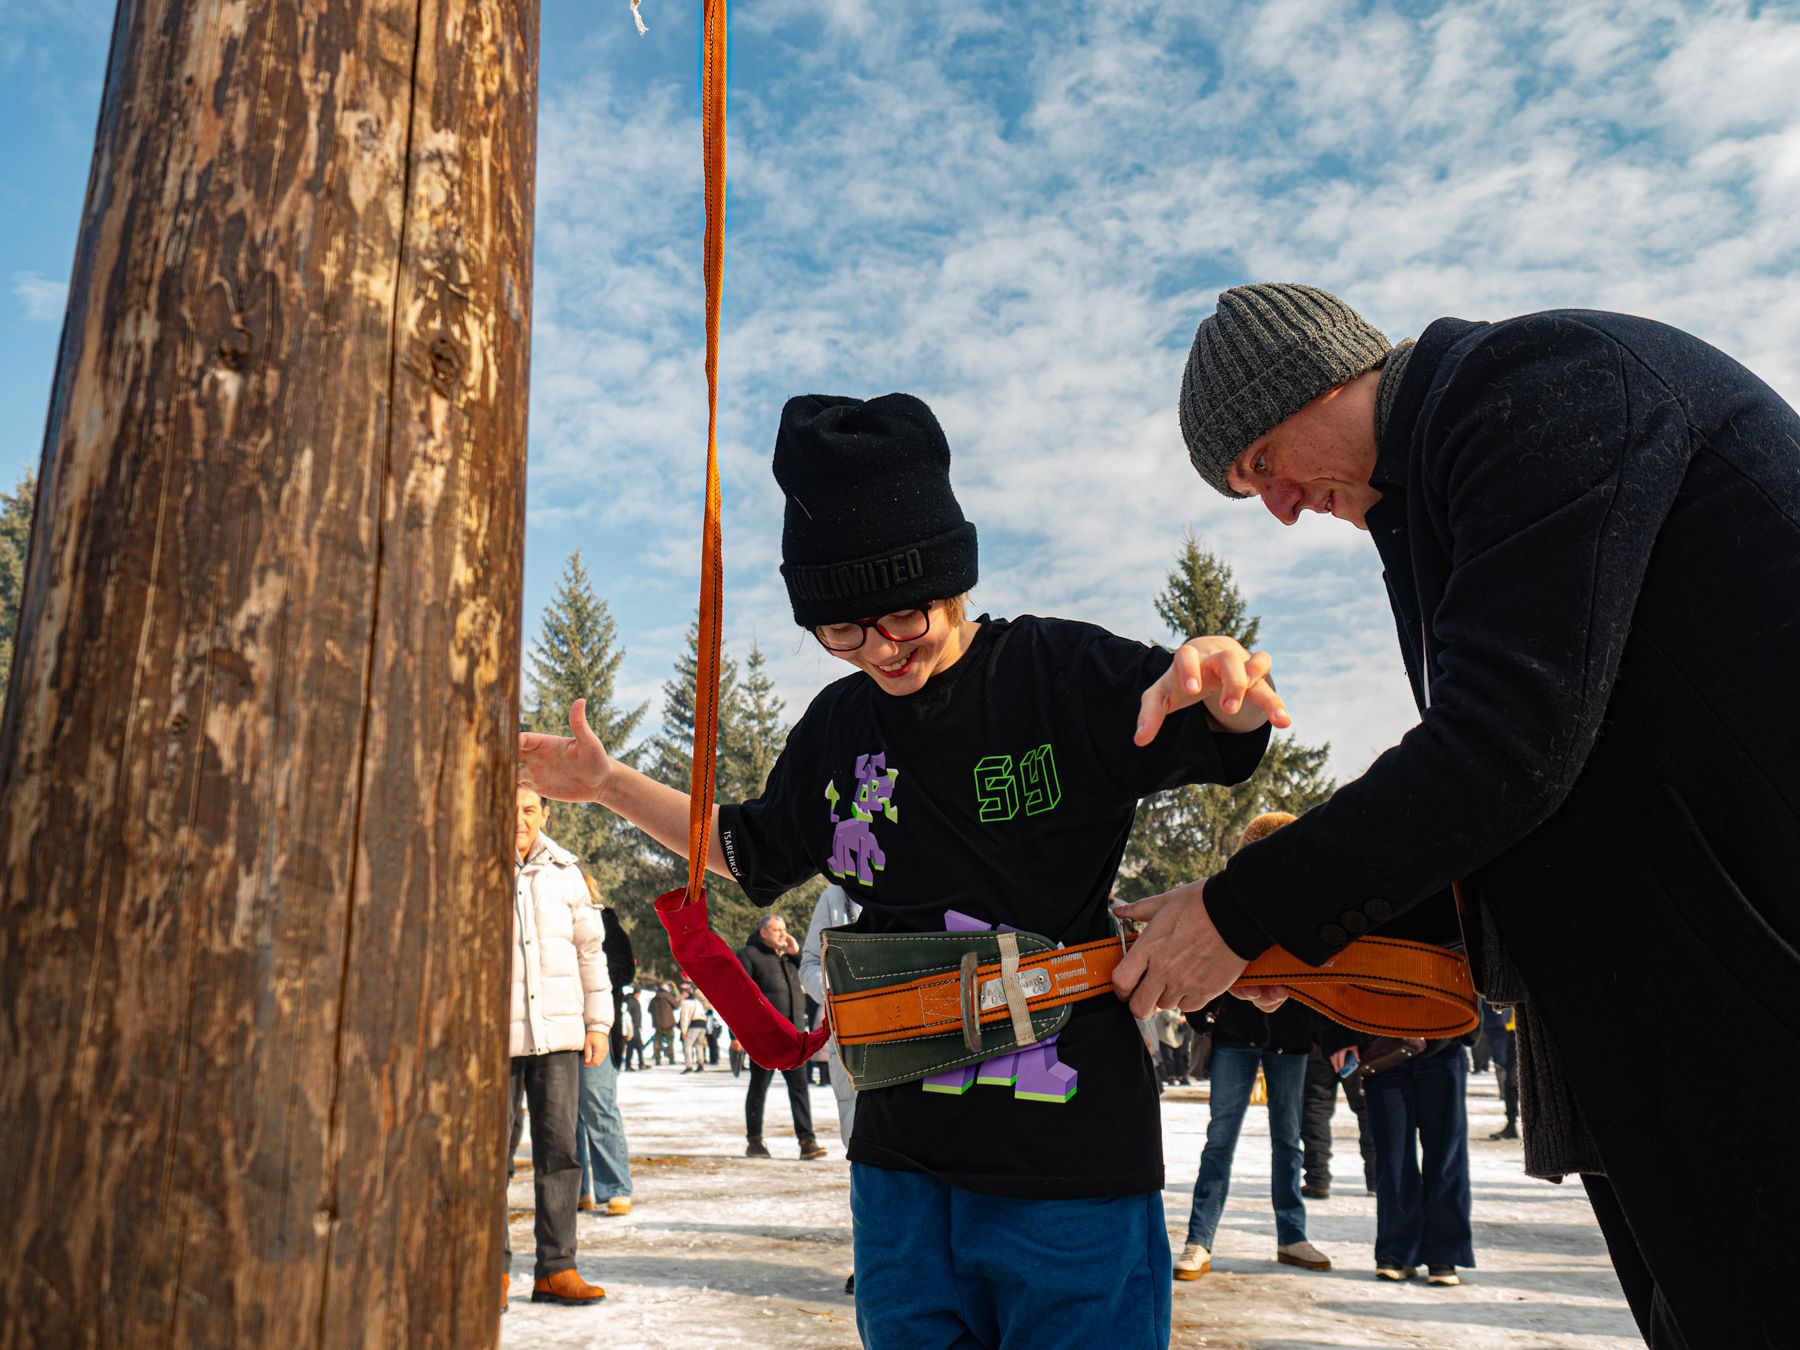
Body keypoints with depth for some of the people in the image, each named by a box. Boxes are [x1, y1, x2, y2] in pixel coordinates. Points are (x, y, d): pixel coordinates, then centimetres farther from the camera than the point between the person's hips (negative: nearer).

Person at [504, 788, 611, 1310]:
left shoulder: (565, 872, 10)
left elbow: (589, 949, 14)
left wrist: (598, 1021, 11)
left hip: (558, 1032, 2)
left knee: (559, 1148, 2)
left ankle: (556, 1267, 11)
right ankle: (494, 1267, 16)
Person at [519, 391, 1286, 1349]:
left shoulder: (1059, 671, -9)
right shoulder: (838, 728, 6)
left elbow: (1227, 739, -12)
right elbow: (753, 852, 22)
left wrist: (1219, 676, -36)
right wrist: (609, 784, 16)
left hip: (1074, 1160, -5)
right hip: (901, 1163, 5)